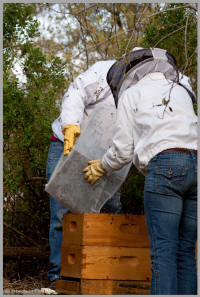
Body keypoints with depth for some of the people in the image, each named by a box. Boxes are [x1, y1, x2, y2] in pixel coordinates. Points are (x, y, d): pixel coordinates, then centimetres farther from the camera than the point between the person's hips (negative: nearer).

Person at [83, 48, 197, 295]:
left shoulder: (130, 95, 17)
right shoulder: (181, 92, 30)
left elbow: (123, 150, 12)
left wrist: (100, 167, 31)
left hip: (164, 165, -5)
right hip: (196, 163, 5)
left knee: (163, 250, -8)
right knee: (185, 250, 7)